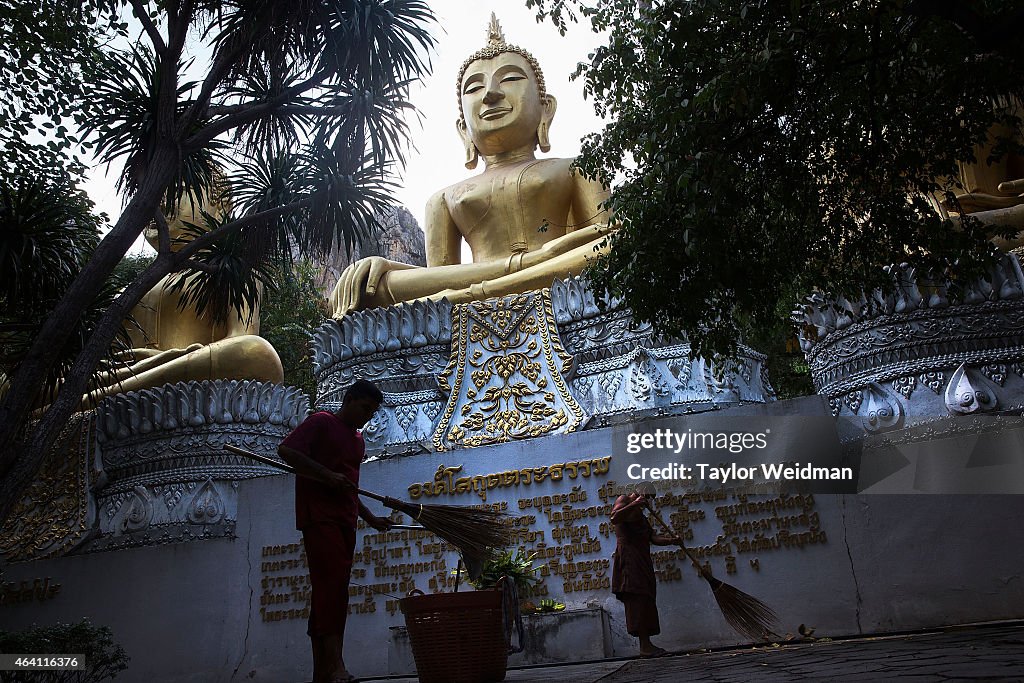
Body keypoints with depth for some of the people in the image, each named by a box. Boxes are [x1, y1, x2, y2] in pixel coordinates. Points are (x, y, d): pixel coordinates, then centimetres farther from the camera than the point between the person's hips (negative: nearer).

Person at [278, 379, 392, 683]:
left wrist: (370, 518, 25)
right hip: (319, 516, -8)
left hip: (344, 520, 8)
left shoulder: (357, 438, 24)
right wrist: (328, 476, -19)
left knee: (327, 590, 6)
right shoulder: (321, 422, 0)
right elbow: (286, 450, -14)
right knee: (333, 584, -20)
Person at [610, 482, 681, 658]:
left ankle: (646, 645, 6)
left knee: (646, 602, 5)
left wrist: (670, 540, 1)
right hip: (628, 556, -10)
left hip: (642, 560, 10)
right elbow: (615, 518, -20)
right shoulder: (624, 500, 2)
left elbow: (652, 537, 18)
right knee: (638, 599, -15)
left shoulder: (639, 513, 28)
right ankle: (645, 646, -18)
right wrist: (634, 504, -20)